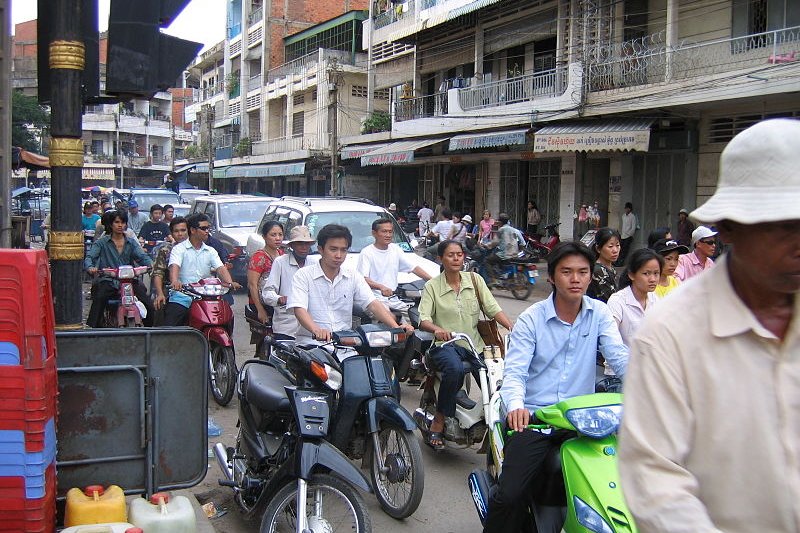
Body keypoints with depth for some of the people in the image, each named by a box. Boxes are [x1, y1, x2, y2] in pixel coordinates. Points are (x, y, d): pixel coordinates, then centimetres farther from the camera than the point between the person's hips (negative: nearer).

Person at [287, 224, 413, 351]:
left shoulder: (353, 277, 11)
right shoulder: (303, 275, -1)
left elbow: (373, 304, 1)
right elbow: (299, 309, -14)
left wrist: (395, 327, -17)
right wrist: (317, 330, -35)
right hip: (311, 342, -3)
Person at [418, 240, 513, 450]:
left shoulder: (474, 280, 10)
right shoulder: (432, 286, 3)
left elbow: (492, 308, 1)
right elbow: (423, 318, -9)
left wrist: (511, 326, -17)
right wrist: (437, 329, -32)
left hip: (473, 344, 3)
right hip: (445, 345, -3)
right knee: (455, 369, -35)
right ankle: (438, 423, -19)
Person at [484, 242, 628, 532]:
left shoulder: (599, 313, 7)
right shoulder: (531, 318, -1)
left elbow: (619, 356, -6)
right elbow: (514, 371, -9)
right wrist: (516, 405, -31)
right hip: (534, 416, -2)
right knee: (510, 495, -18)